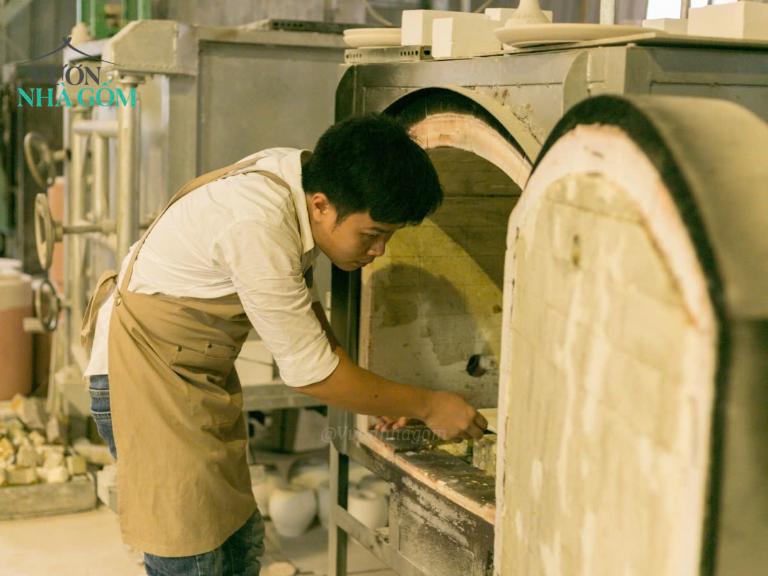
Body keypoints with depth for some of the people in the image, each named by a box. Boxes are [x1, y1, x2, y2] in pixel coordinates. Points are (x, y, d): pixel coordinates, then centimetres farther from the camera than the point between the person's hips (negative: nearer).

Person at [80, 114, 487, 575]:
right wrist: (427, 406, -15)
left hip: (199, 371, 9)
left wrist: (378, 398, 6)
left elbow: (301, 305, 10)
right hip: (147, 371, -9)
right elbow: (309, 371, -25)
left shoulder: (306, 178, -7)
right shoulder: (258, 226, -33)